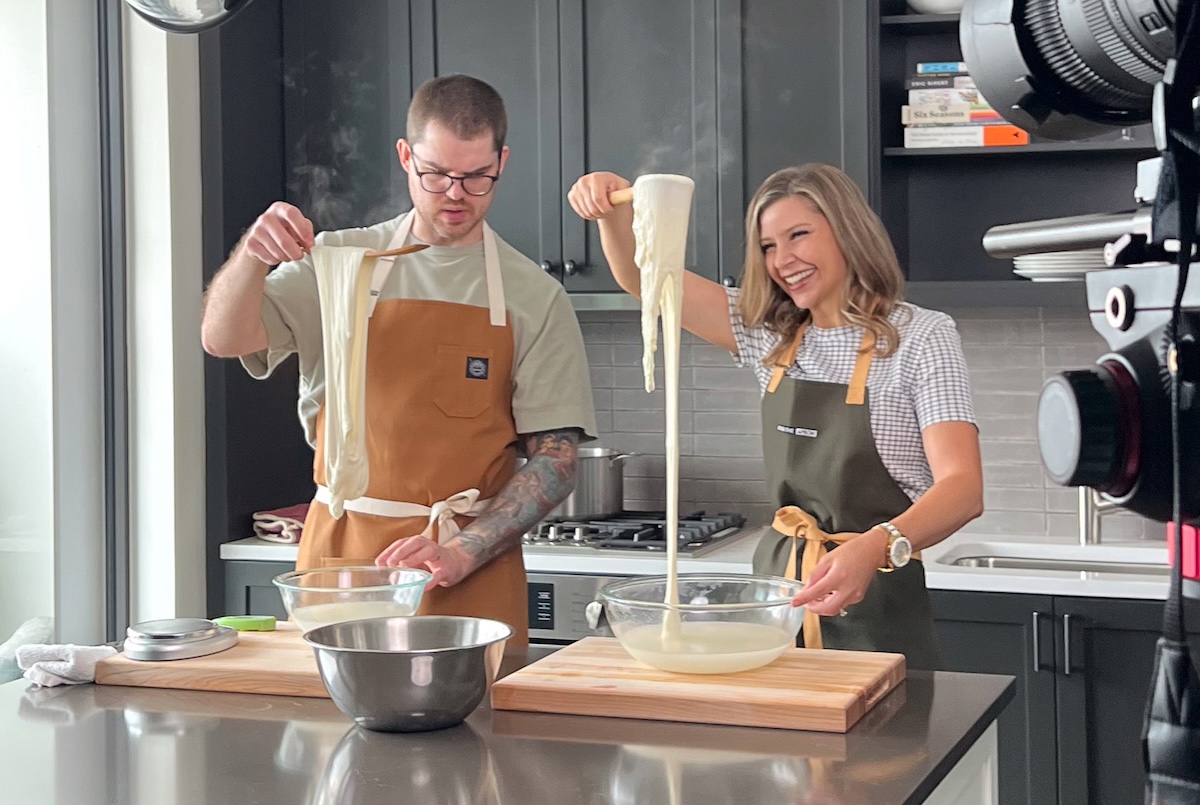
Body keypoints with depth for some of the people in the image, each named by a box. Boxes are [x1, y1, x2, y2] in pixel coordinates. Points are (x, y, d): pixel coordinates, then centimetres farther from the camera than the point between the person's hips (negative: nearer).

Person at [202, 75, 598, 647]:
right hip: (338, 555, 1)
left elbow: (555, 464, -3)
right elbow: (223, 340, -3)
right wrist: (252, 255, -23)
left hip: (475, 574, -1)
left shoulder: (535, 298, 1)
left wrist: (459, 552, -16)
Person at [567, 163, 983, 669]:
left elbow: (963, 489, -21)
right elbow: (645, 278, 5)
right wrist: (615, 212, -16)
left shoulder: (921, 337, -10)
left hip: (875, 605, -5)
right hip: (779, 584, 5)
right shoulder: (769, 336, 7)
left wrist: (874, 547, -39)